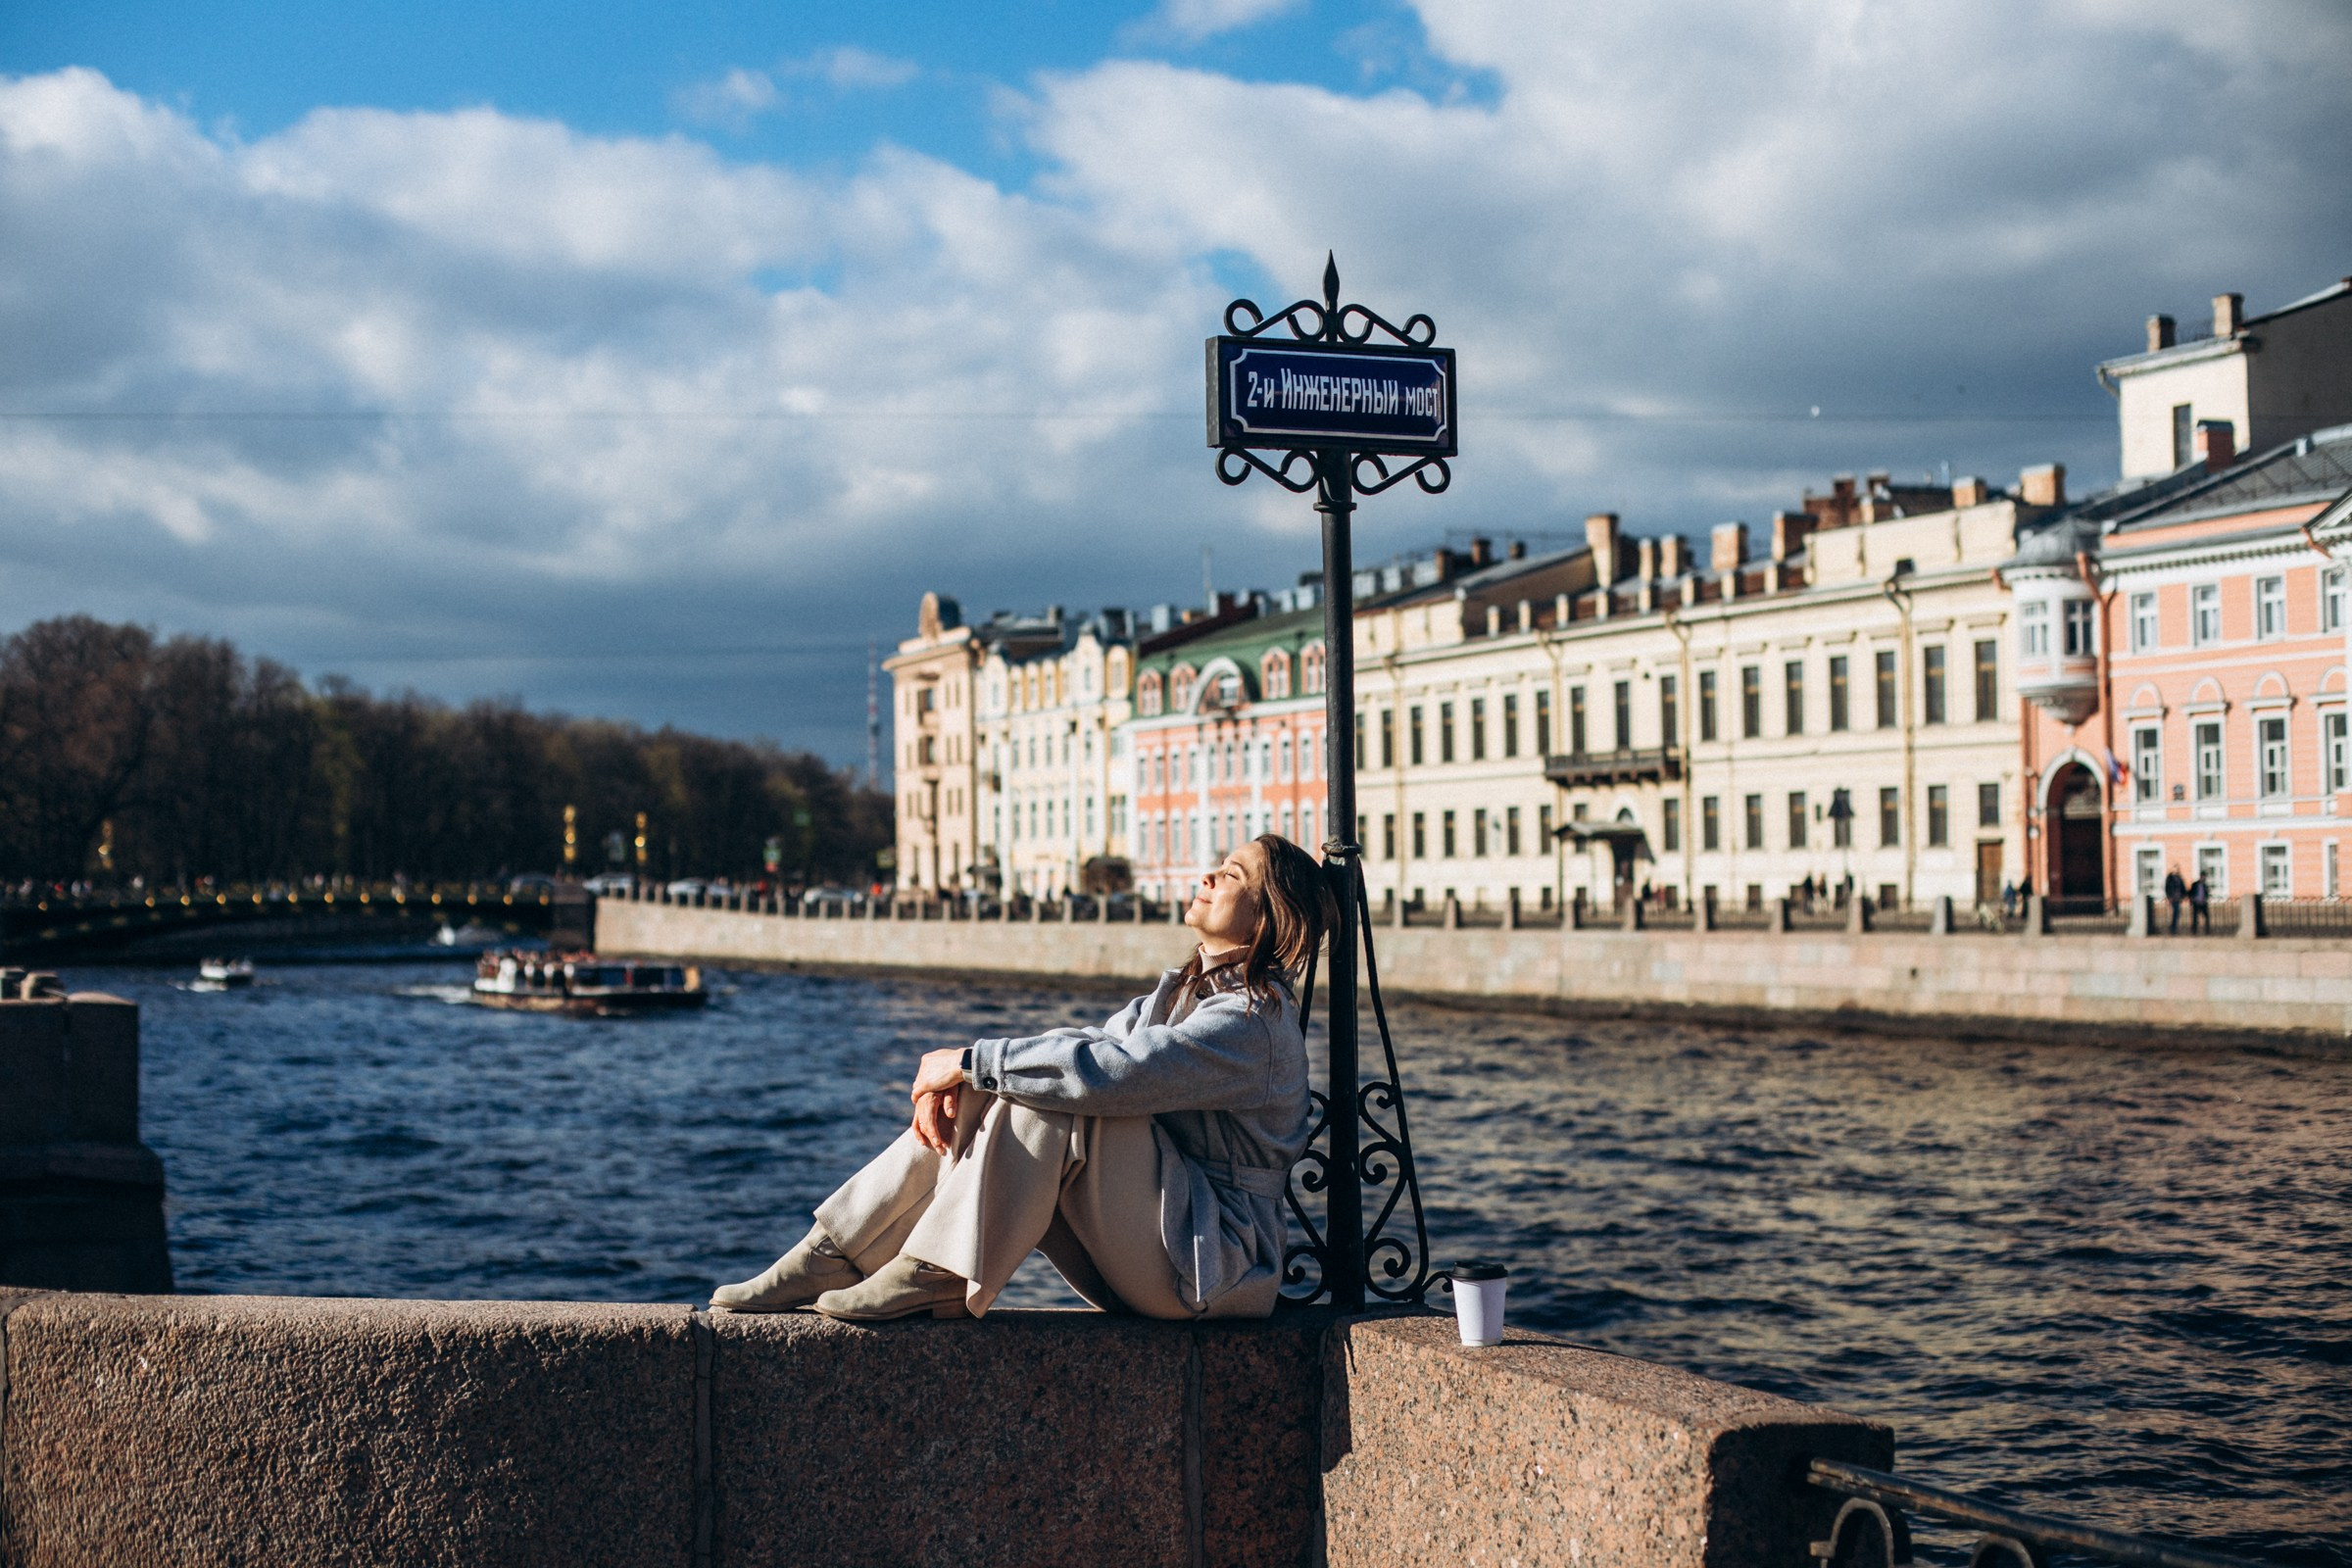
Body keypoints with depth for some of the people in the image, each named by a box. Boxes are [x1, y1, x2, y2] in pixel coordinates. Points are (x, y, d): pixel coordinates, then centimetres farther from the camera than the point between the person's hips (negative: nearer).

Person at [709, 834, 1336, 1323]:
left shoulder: (1252, 1022, -17)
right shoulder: (1184, 991, 15)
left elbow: (1108, 1069, -29)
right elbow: (1088, 1046, 8)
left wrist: (970, 1062, -19)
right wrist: (950, 1079, -10)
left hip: (1216, 1263, -9)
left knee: (1053, 1093, -25)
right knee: (968, 1102, -3)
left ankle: (939, 1275, -22)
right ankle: (831, 1258, -7)